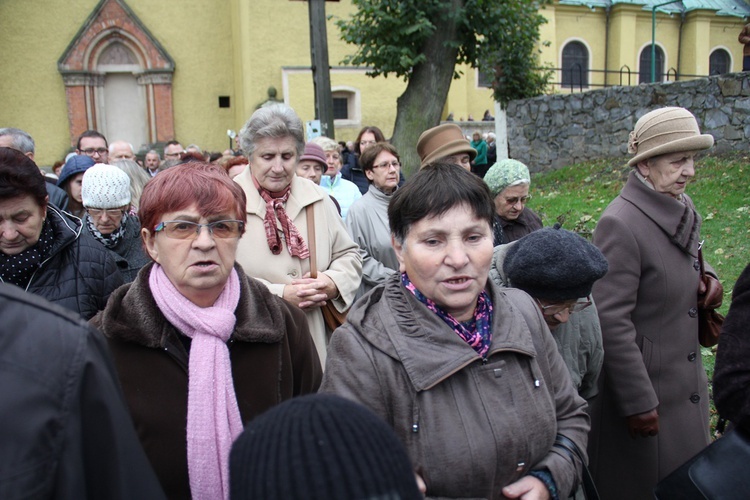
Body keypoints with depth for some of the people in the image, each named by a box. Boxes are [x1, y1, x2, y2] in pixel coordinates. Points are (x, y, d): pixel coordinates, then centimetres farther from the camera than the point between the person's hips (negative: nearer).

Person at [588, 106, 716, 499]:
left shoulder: (684, 212, 6)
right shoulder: (621, 223, -21)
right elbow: (611, 322, -22)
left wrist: (705, 279, 3)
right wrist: (639, 403, -19)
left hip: (686, 390, 8)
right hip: (644, 394, -8)